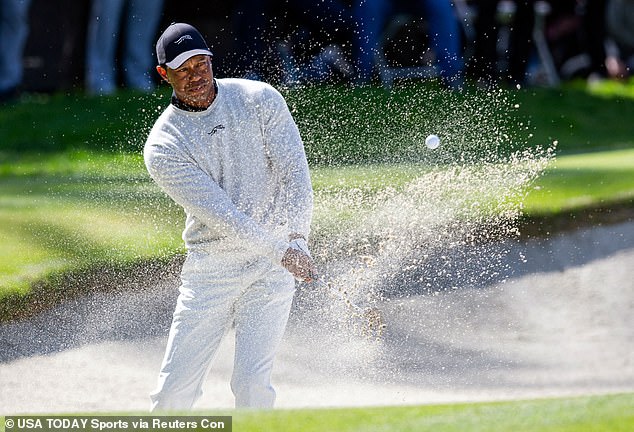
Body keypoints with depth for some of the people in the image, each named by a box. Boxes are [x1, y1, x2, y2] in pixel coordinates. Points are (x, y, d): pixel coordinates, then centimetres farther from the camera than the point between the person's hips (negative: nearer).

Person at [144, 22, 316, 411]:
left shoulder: (260, 99, -1)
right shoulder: (163, 145, -8)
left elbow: (296, 173, -7)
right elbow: (217, 211, -17)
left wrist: (297, 239, -23)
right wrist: (280, 251, -27)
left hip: (271, 269, 0)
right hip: (209, 272, 0)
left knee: (251, 384, -13)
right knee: (174, 392, -2)